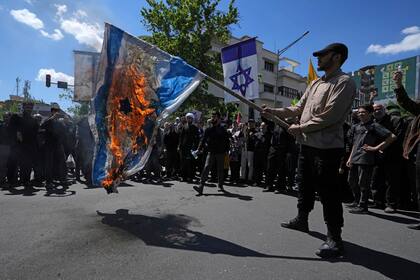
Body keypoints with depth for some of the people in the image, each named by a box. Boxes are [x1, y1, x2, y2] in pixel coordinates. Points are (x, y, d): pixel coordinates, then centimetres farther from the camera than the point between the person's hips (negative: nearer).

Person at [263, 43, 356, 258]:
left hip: (326, 147, -9)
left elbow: (329, 116, -20)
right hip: (307, 144, 9)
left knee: (327, 192, -3)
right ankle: (302, 220, 36)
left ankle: (334, 238, 10)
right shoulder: (315, 83, 17)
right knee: (305, 185, 19)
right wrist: (274, 111, 7)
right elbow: (299, 108, 17)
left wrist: (300, 128, -13)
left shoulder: (344, 82, -10)